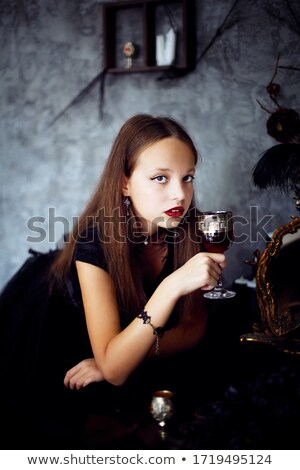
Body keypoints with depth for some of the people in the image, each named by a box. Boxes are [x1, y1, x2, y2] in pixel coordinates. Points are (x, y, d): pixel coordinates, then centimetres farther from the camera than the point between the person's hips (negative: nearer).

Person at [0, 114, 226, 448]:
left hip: (124, 347, 4)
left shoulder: (187, 231, -21)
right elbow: (114, 368, -37)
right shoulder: (95, 240, -33)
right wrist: (172, 286, -50)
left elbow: (193, 326, -12)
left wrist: (119, 358, -26)